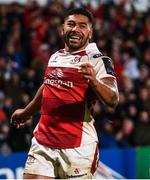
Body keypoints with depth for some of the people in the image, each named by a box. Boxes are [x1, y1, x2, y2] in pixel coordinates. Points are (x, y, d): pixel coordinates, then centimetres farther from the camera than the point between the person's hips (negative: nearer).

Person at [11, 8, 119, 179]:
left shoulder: (97, 61, -7)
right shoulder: (55, 57, 13)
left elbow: (113, 100, -19)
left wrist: (93, 81, -39)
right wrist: (26, 112, 45)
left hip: (78, 146, -5)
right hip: (42, 141, 6)